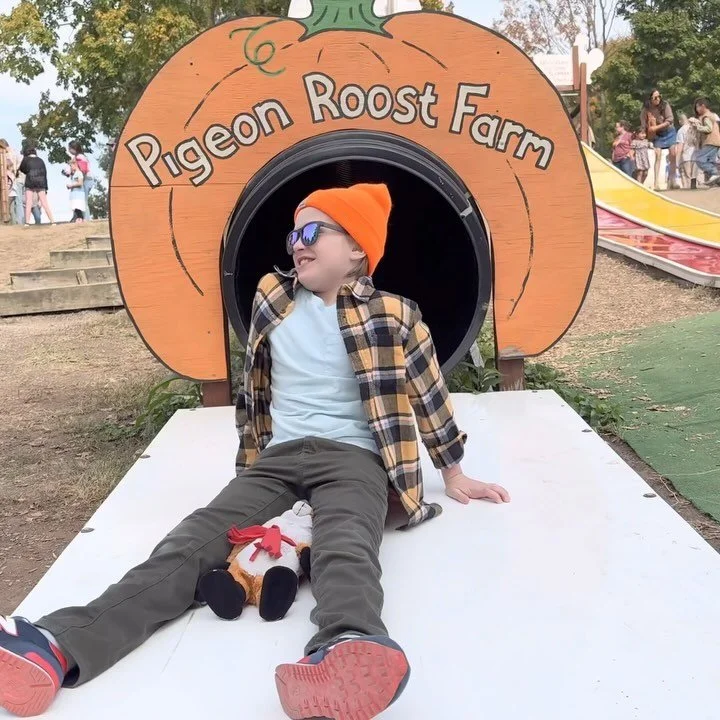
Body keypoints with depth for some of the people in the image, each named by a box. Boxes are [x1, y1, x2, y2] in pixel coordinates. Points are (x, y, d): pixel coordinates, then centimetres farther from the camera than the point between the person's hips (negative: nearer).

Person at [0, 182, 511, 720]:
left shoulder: (393, 316, 3)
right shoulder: (273, 300, 13)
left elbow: (430, 392, 13)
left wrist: (454, 474, 20)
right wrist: (251, 459, 28)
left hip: (352, 458, -3)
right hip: (279, 456, 4)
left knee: (345, 548, -38)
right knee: (197, 537, -22)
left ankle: (347, 656, -71)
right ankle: (60, 645, -42)